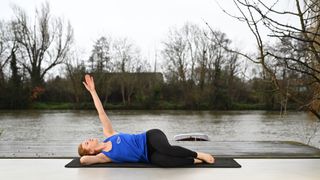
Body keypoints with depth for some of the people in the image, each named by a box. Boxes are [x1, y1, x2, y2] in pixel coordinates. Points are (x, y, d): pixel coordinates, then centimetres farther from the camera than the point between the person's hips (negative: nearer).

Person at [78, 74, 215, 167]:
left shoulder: (108, 134, 12)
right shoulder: (104, 156, 2)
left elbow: (101, 112, 8)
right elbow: (83, 160, -16)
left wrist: (93, 90, 5)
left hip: (150, 137, 2)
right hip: (150, 156, -2)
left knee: (166, 149, -34)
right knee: (159, 160, -38)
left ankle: (199, 155, -15)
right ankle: (195, 161, -24)